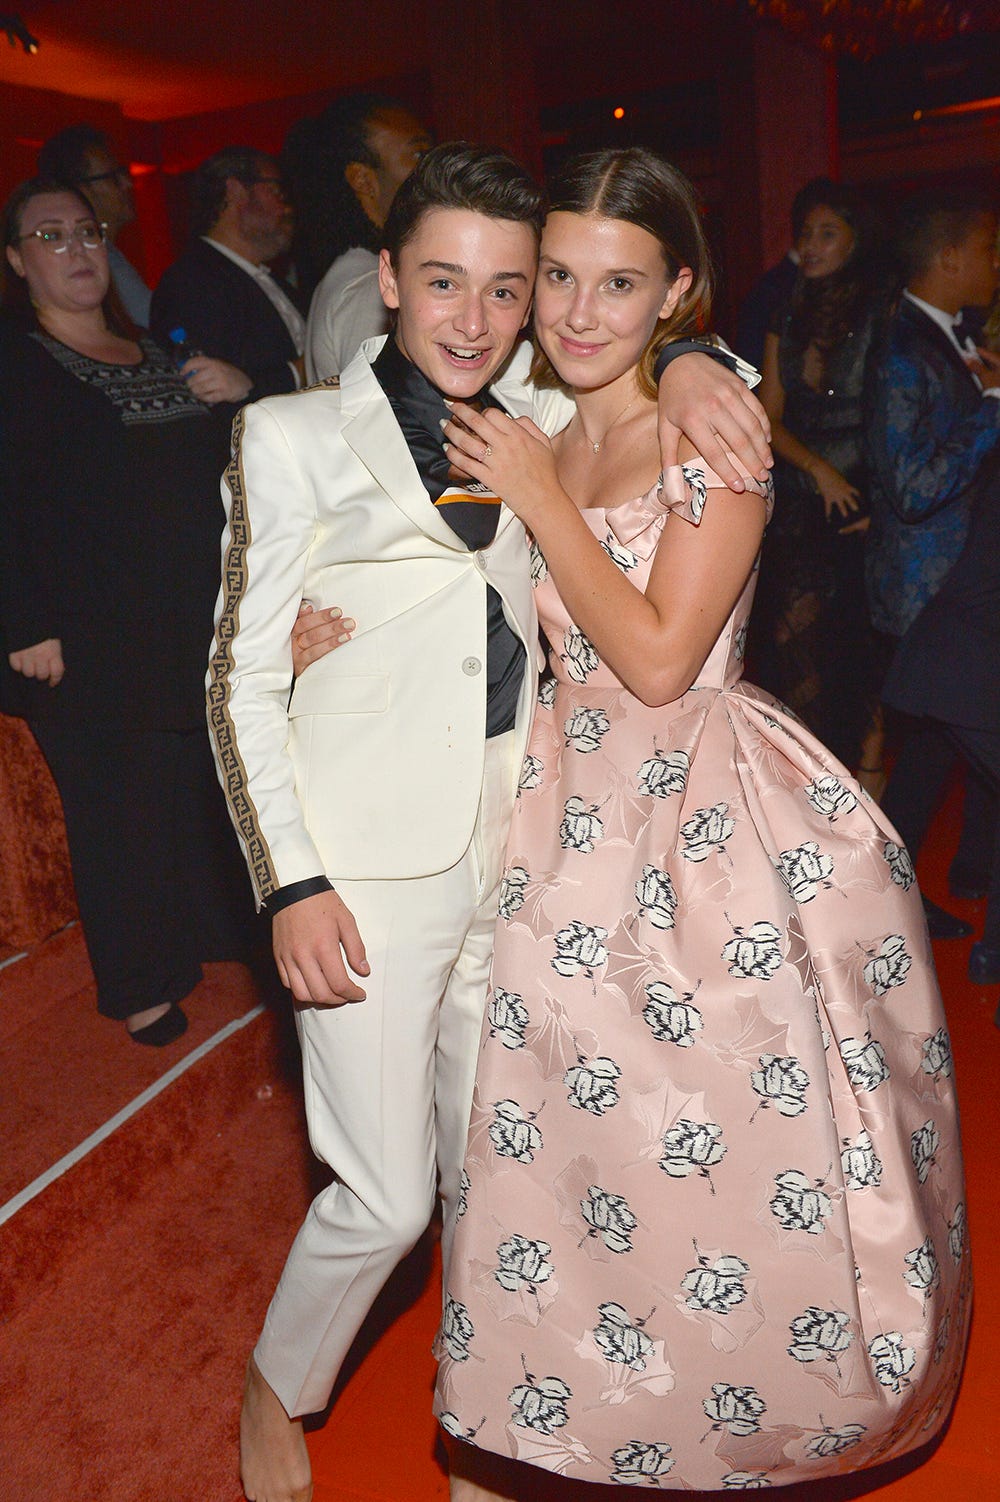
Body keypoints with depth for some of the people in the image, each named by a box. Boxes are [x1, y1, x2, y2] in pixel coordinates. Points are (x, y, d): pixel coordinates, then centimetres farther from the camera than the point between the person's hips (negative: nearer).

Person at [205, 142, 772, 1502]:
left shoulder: (540, 426, 10)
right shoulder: (296, 436, -3)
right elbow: (241, 683, -4)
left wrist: (684, 368, -1)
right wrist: (291, 884, -11)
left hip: (514, 849, 5)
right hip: (374, 866, -4)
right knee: (387, 1198, 1)